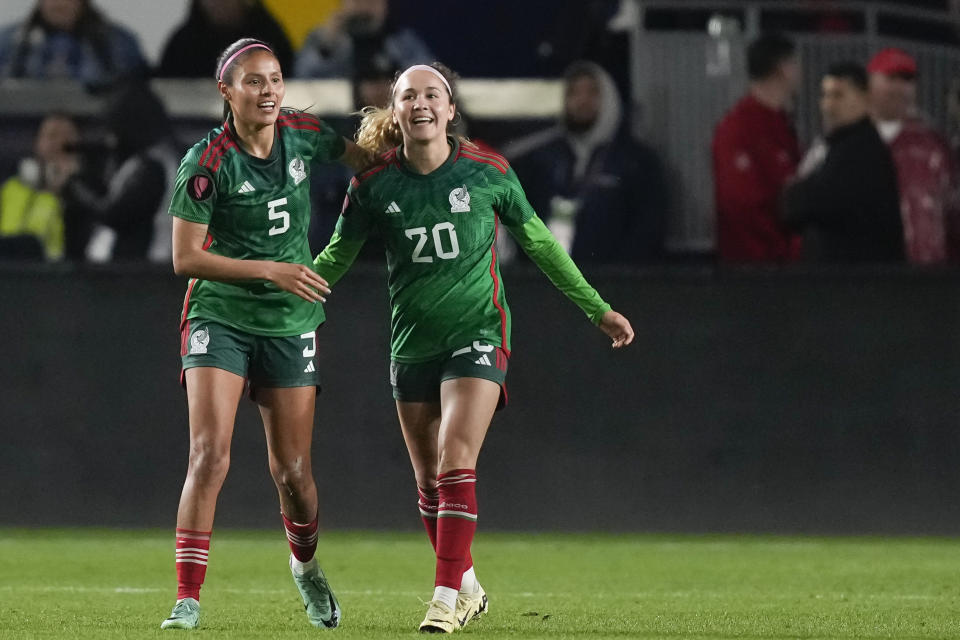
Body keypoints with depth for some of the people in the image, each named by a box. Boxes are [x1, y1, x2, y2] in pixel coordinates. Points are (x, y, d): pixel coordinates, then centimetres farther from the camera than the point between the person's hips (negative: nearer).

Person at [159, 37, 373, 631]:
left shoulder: (302, 134, -2)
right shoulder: (207, 163, -15)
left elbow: (359, 157, 20)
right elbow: (186, 258, -15)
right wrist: (270, 271, -20)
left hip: (290, 324, 3)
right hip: (220, 319, -3)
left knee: (293, 471, 6)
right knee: (210, 455, -17)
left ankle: (307, 567, 36)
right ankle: (187, 598, -13)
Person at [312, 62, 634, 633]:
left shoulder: (489, 172, -7)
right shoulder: (374, 184, -5)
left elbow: (539, 242, 7)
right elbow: (337, 258, 9)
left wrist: (597, 308, 11)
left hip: (478, 335, -3)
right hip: (412, 345, 3)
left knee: (455, 462, -18)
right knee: (429, 480, 8)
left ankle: (446, 598, -19)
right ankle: (469, 588, 27)